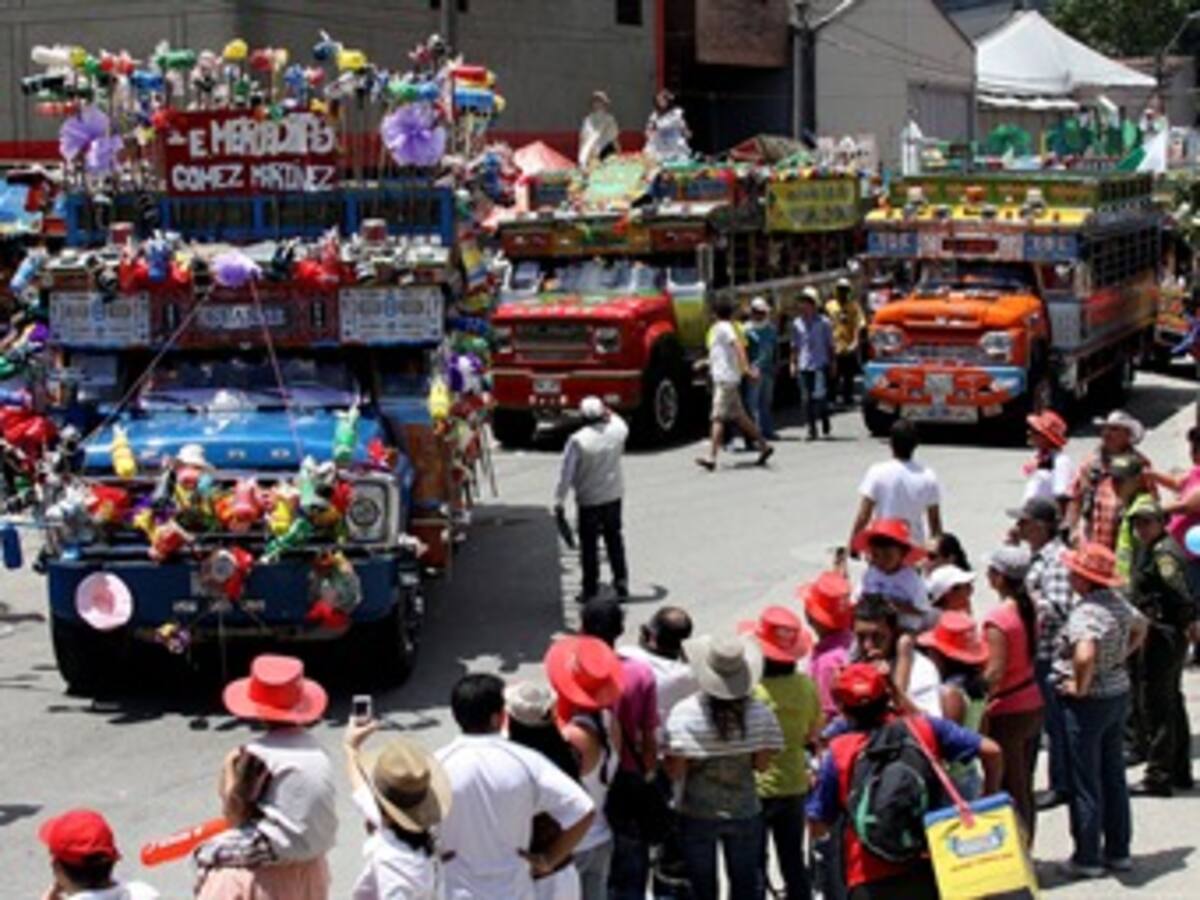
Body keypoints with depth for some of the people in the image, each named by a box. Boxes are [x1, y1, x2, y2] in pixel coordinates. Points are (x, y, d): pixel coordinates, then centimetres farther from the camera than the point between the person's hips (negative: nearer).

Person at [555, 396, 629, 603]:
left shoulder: (578, 440, -19)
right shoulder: (617, 431, -8)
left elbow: (566, 474, -17)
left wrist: (559, 501, -12)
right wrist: (610, 415, 31)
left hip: (589, 500, -4)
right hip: (614, 496, 4)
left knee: (589, 545, 6)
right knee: (614, 539, 20)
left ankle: (590, 590, 10)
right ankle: (621, 582, 25)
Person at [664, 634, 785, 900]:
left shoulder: (684, 714, -18)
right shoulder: (759, 713, -12)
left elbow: (675, 771, -17)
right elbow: (762, 763, -4)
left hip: (697, 815, -2)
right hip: (745, 813, 2)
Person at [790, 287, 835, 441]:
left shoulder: (823, 322, 0)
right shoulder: (797, 323, 8)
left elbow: (830, 345, 5)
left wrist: (831, 364, 4)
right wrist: (793, 363, 8)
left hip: (820, 366, -3)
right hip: (803, 366, 3)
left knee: (819, 397, -10)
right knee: (807, 399, 3)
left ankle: (825, 425, 12)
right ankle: (811, 429, 10)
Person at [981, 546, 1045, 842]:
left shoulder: (998, 618, -20)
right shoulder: (1029, 608, 4)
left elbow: (995, 671, -22)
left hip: (1007, 712, -8)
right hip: (1033, 705, 8)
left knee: (1011, 789, 0)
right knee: (1025, 787, 16)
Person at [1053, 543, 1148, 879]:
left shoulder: (1086, 611, -26)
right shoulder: (1117, 601, 2)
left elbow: (1085, 655, -41)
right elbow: (1140, 627, 22)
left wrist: (1081, 687, -25)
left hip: (1088, 701, -9)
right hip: (1119, 692, 9)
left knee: (1085, 782, 3)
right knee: (1114, 776, 17)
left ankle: (1087, 858, 11)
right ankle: (1118, 851, 26)